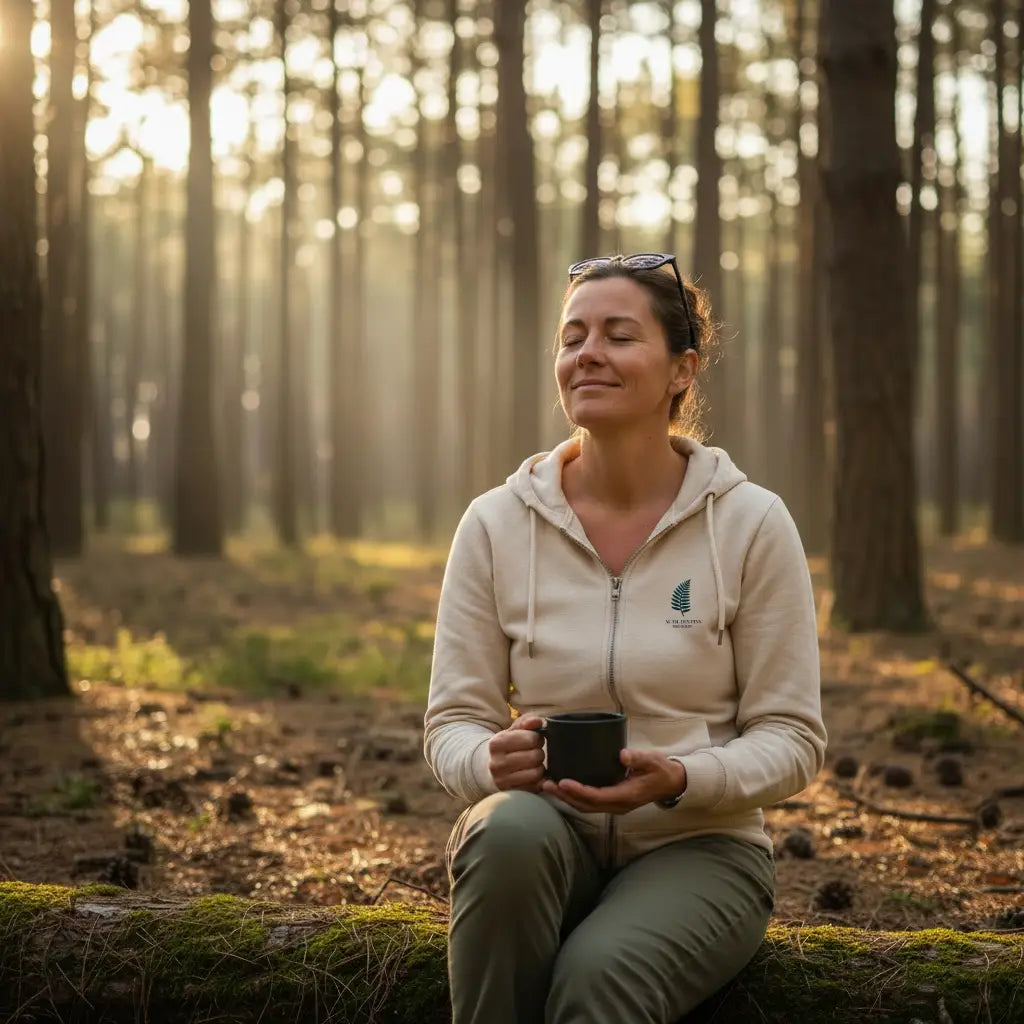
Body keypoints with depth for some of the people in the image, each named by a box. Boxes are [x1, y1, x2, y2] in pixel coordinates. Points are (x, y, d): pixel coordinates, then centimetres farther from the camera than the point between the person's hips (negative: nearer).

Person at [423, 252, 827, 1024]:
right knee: (510, 829, -35)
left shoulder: (751, 524, -4)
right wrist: (493, 761, -21)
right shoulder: (497, 524, 1)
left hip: (698, 844, -2)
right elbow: (452, 724, 4)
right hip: (545, 843, 2)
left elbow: (793, 740, -3)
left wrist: (677, 778, -22)